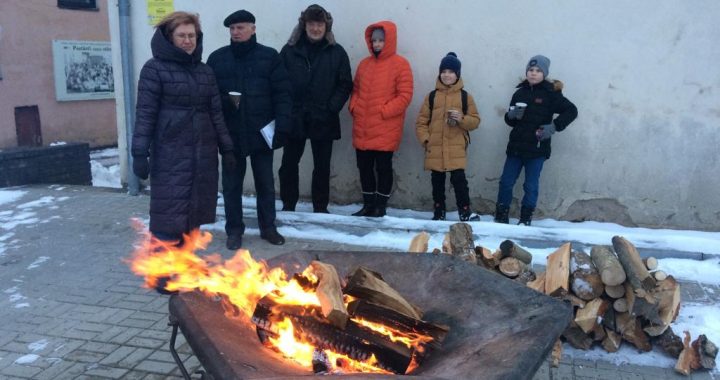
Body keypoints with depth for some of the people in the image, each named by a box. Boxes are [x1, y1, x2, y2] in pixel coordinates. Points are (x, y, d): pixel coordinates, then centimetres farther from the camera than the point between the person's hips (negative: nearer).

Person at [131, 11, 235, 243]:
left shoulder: (205, 71, 13)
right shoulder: (155, 68, -3)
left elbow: (216, 113, 14)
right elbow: (145, 113, -7)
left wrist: (227, 149, 10)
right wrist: (139, 153, -13)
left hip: (203, 154, 5)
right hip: (170, 156, -5)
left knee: (194, 216, 10)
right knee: (169, 217, -5)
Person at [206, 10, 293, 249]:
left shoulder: (269, 56, 0)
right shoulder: (217, 58, 4)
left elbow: (282, 94, -3)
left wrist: (282, 126, -11)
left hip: (261, 133, -1)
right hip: (230, 134, 1)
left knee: (265, 183, 11)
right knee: (231, 184, 8)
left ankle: (268, 227, 25)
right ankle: (234, 229, 21)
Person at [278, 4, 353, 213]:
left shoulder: (337, 52, 3)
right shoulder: (289, 50, 3)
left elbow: (345, 85, 3)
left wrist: (331, 108, -8)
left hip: (323, 120, 0)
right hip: (294, 118, 0)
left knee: (322, 167, 7)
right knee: (289, 164, 5)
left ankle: (320, 208, 18)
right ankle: (288, 206, 17)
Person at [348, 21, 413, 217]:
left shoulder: (400, 64, -5)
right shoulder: (364, 64, 12)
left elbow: (405, 95, -10)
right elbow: (355, 90, 19)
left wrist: (383, 112, -15)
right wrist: (354, 107, 0)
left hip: (386, 129, -5)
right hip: (362, 128, 6)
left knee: (383, 167, 3)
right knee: (364, 167, 10)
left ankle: (380, 206, 14)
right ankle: (368, 204, 22)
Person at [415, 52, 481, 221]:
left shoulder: (465, 96, 4)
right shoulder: (432, 96, 6)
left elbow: (475, 121, 4)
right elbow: (421, 122, 5)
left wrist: (462, 119, -15)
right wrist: (425, 140, -7)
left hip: (456, 149, -2)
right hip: (435, 149, 2)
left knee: (459, 179, -10)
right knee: (437, 182, 9)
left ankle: (465, 211, 2)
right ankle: (438, 212, 22)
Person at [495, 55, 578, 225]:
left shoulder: (550, 93, -4)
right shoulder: (520, 93, 8)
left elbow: (571, 111, -5)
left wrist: (554, 126, -16)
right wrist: (511, 115, -8)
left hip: (537, 149, -4)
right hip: (516, 146, 4)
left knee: (531, 186, 4)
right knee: (506, 182, 5)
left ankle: (526, 219, 15)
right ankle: (501, 216, 16)